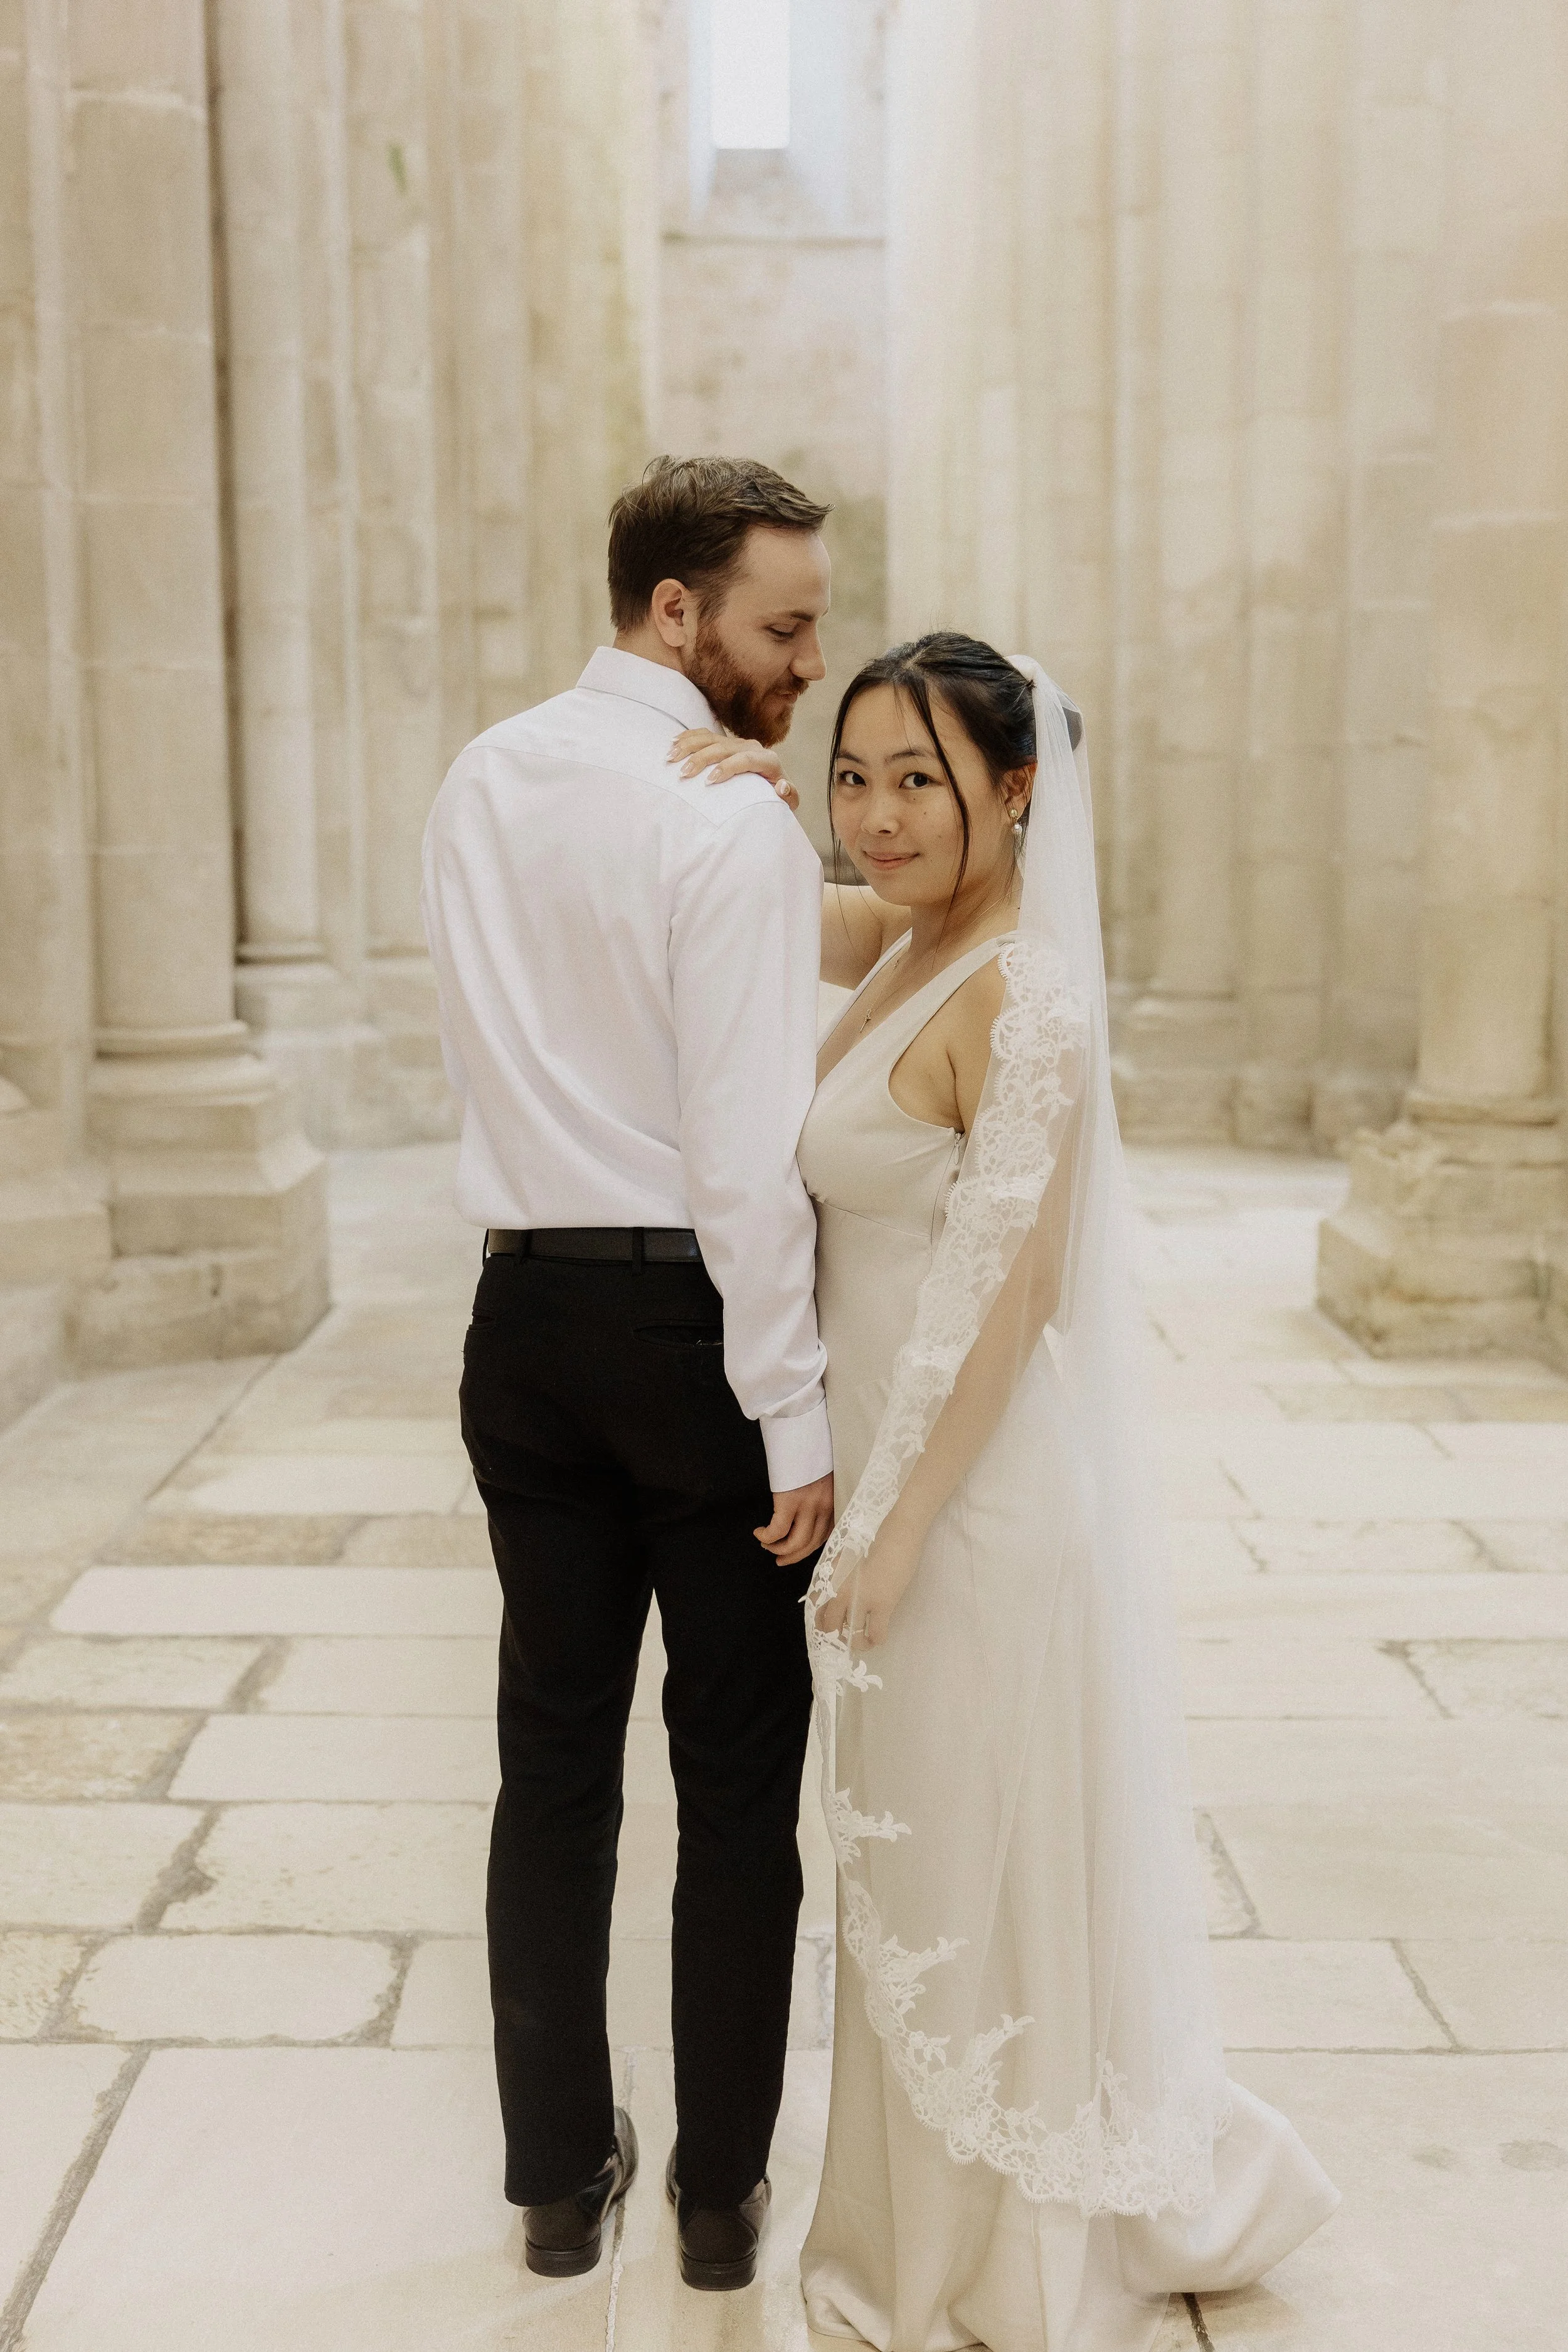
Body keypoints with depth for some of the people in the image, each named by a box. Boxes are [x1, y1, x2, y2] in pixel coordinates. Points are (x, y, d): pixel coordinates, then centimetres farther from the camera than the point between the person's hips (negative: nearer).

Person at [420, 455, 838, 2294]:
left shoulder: (477, 788, 8)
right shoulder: (733, 825, -14)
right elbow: (748, 1153, -19)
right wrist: (793, 1417, -14)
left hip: (528, 1311, 6)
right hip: (694, 1326, -6)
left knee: (552, 1755, 14)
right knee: (738, 1774, 9)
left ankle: (558, 2176, 28)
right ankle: (722, 2191, 23)